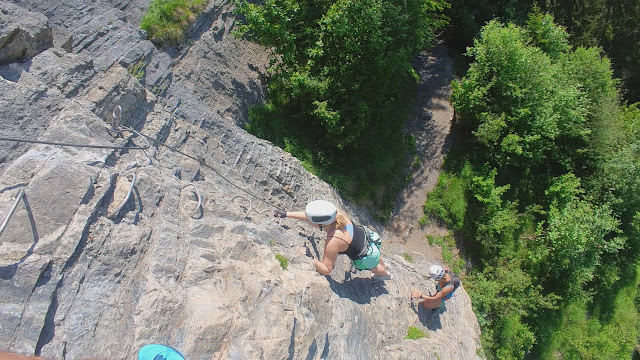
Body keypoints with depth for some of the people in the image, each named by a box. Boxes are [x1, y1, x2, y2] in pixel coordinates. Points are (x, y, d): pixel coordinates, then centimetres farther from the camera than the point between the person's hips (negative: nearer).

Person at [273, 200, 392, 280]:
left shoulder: (333, 241, -42)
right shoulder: (335, 213, -25)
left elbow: (326, 270, -30)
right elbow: (307, 215, -12)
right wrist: (286, 214, -11)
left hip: (366, 258, -5)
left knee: (373, 267, 34)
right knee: (376, 257, 40)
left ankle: (386, 275, 69)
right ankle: (383, 269, 75)